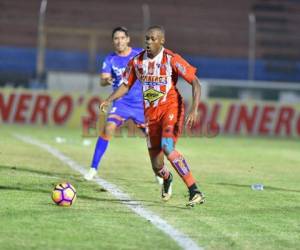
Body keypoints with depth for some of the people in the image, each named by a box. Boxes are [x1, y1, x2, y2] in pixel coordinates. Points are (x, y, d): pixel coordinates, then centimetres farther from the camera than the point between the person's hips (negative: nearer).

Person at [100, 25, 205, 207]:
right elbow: (126, 85, 16)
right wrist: (109, 100, -2)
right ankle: (167, 180, 46)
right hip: (151, 114, 5)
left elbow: (195, 83, -13)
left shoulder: (172, 59, -11)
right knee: (157, 166, 5)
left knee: (167, 148, -31)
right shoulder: (137, 62, 3)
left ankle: (195, 192, -28)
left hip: (171, 109, -5)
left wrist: (194, 110, -25)